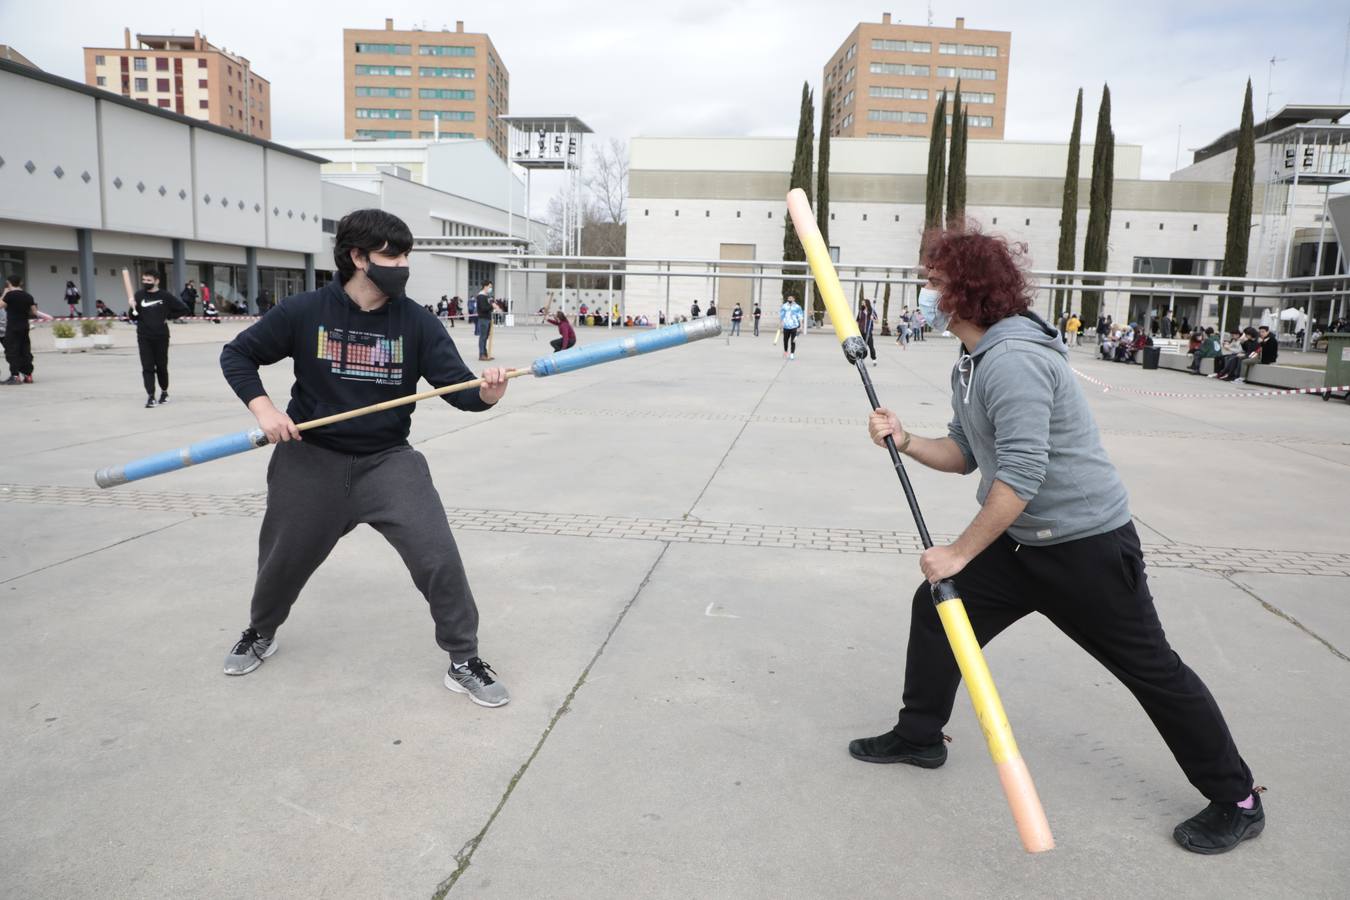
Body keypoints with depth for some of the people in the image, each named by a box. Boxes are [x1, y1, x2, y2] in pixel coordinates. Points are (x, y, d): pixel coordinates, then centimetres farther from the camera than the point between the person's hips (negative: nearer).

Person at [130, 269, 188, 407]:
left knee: (161, 366, 9)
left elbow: (183, 308, 5)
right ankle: (150, 396, -3)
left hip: (161, 336, -1)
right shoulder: (138, 295, 1)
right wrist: (133, 309, -18)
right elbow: (134, 318, 2)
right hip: (144, 337, 1)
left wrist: (168, 316, 0)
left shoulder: (165, 296, -2)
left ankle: (164, 391, 29)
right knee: (147, 367, -3)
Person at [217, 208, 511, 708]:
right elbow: (237, 354, 0)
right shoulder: (305, 312, -10)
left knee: (439, 557, -15)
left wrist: (484, 394, -39)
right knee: (283, 559, 18)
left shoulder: (417, 322, -9)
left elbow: (456, 385, -16)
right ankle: (260, 634, 51)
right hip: (311, 459, 1)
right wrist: (262, 407, -16)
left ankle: (464, 662, 4)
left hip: (388, 461, 0)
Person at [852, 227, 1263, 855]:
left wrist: (960, 552, -24)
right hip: (1021, 541, 10)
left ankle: (1236, 800, 21)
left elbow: (1020, 474, -29)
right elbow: (965, 454, 12)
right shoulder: (971, 364, 8)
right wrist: (904, 441, -5)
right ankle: (919, 735, 26)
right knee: (935, 607, 9)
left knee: (1150, 667, 2)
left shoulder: (1012, 359, -24)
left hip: (1086, 543, -10)